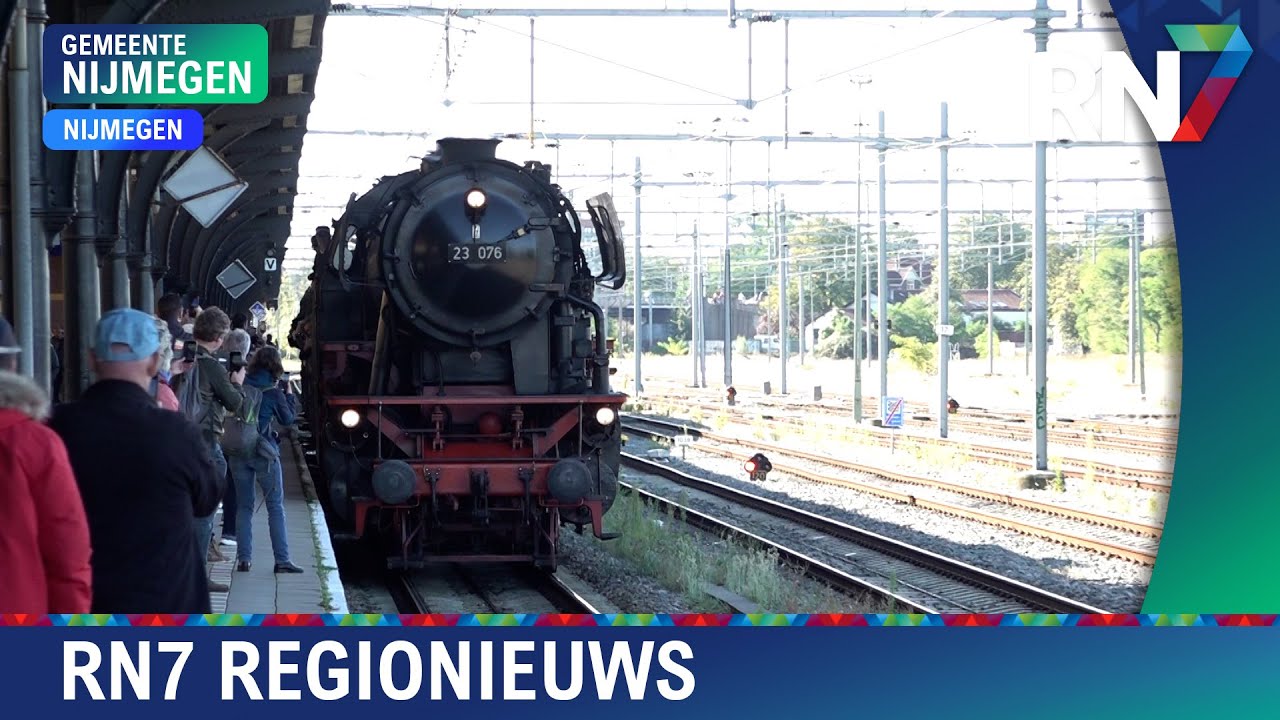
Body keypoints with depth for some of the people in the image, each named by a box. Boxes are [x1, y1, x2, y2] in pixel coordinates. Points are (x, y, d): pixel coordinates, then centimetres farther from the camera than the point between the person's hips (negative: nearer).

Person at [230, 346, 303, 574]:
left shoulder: (241, 385, -2)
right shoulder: (274, 392, -9)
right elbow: (288, 419, 2)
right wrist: (289, 394, 14)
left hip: (238, 451, 3)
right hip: (264, 452, -3)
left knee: (244, 506, 11)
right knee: (276, 507, 4)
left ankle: (243, 559, 7)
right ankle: (281, 560, 0)